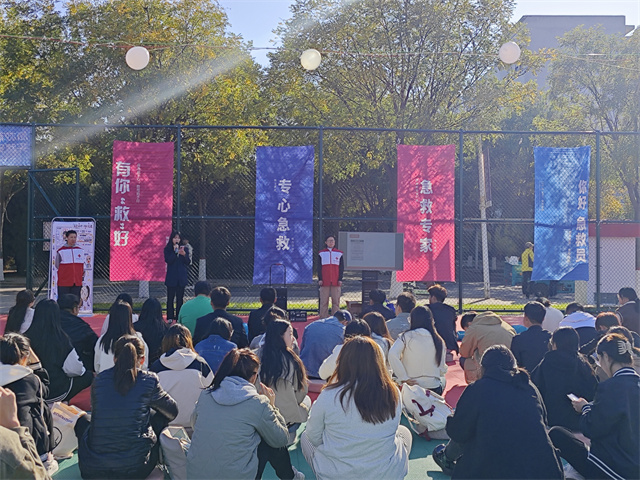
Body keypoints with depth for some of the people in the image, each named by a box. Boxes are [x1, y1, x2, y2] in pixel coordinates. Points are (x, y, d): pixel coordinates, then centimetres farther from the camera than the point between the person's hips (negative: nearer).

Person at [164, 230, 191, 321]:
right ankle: (170, 317, 6)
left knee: (180, 298, 5)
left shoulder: (184, 249, 7)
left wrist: (184, 254, -16)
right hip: (171, 277, -2)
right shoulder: (167, 249, 1)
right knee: (170, 298, 0)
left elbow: (188, 262, 1)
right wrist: (175, 251, -18)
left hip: (181, 277, 2)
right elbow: (168, 260, -12)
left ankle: (179, 316, 11)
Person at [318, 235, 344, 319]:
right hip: (325, 282, 0)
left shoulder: (339, 253, 9)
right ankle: (323, 317, 4)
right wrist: (320, 279, -1)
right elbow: (319, 267, 7)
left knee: (336, 300, -1)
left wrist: (340, 279, 0)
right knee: (324, 301, 0)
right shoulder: (321, 253, 9)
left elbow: (341, 267, 9)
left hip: (336, 281, 0)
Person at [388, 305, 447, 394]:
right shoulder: (438, 341, 1)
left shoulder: (406, 337, -6)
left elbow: (392, 355, -19)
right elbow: (442, 369, 6)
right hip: (434, 387, 1)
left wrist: (403, 378, -14)